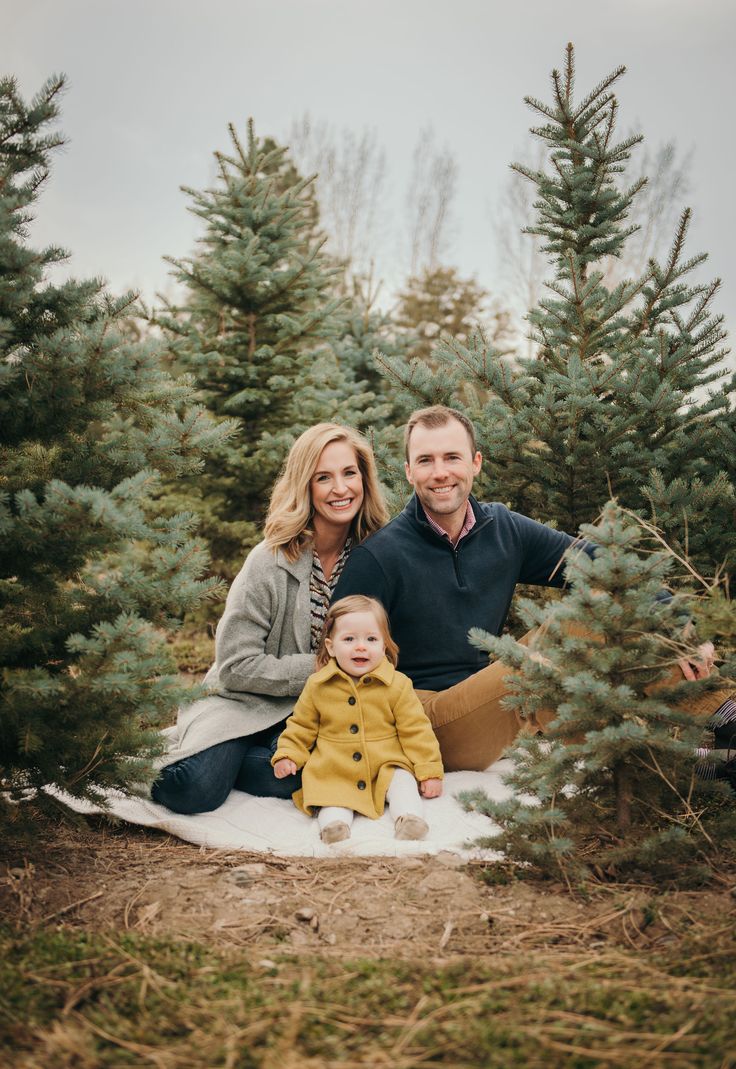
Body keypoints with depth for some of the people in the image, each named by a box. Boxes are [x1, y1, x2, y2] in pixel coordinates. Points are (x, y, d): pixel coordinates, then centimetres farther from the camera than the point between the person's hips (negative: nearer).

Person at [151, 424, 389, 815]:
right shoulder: (272, 561, -14)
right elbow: (236, 665, -13)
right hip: (249, 700, -2)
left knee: (284, 776, -32)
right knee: (192, 791, -27)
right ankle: (178, 750, 9)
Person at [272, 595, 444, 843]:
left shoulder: (397, 685, -5)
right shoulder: (317, 685, 0)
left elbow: (415, 730, -1)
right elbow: (301, 725, 14)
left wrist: (430, 771, -5)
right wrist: (287, 755, 1)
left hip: (387, 765, 0)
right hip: (334, 772, 0)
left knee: (402, 780, -26)